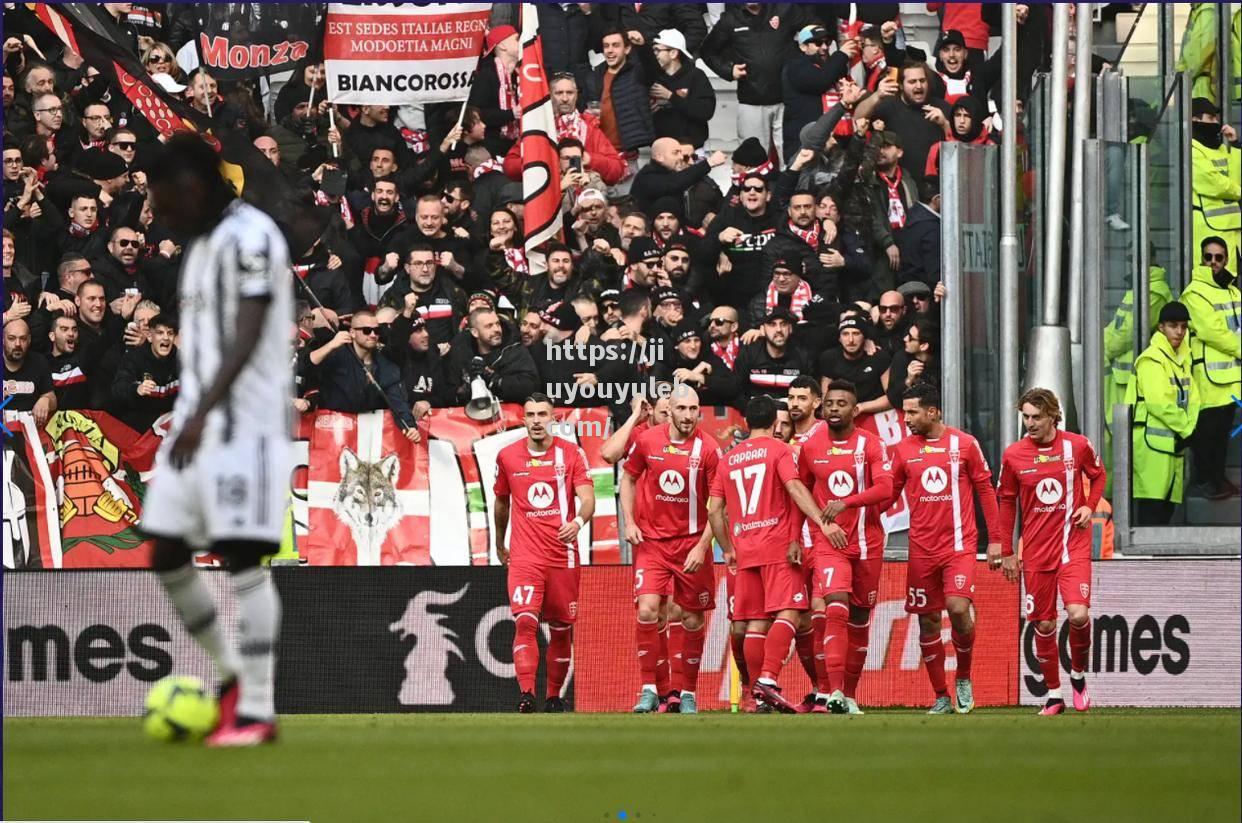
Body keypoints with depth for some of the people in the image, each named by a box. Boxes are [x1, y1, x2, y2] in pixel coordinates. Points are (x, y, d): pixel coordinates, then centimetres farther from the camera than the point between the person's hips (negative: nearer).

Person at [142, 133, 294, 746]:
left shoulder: (251, 238, -12)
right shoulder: (202, 243, 18)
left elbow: (247, 338, -22)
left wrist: (204, 411, -32)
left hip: (245, 421, -9)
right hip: (195, 420, 9)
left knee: (242, 556, -11)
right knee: (167, 554, 5)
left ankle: (257, 710, -7)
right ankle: (234, 673, 20)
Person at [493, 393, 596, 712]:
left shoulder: (571, 453, 0)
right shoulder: (507, 456, 5)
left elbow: (587, 498, -9)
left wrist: (578, 521, -30)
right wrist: (499, 544, 28)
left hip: (563, 555, 0)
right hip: (524, 555, 0)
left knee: (561, 629, 8)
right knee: (525, 622, -18)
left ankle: (554, 696, 23)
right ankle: (526, 695, -26)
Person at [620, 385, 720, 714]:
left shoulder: (708, 449, -7)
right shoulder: (647, 441, -2)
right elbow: (628, 479, 14)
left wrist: (702, 546, -12)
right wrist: (629, 522, 3)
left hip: (692, 544, 0)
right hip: (651, 540, 0)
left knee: (693, 620, 5)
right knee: (647, 610, -15)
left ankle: (686, 692, 18)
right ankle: (649, 689, -8)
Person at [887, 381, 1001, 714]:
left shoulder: (964, 444, 1)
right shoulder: (903, 449, 7)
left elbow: (986, 489, 6)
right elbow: (888, 494, 10)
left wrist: (995, 539, 3)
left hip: (959, 543, -3)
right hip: (922, 547, 3)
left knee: (958, 607, -19)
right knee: (928, 621, 3)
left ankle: (964, 677, 5)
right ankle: (941, 697, 12)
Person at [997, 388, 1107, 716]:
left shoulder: (1077, 446, -4)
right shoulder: (1014, 455, -1)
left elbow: (1097, 475, 16)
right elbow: (1006, 502, 8)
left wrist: (1090, 506, -3)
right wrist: (1007, 552, 7)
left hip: (1073, 546, -2)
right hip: (1035, 551, 2)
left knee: (1078, 614, -19)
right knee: (1044, 625, 3)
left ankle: (1078, 674, 8)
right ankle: (1054, 694, 16)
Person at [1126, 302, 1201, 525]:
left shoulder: (1182, 359, 18)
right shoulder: (1151, 360, -8)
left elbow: (1192, 399, 13)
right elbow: (1159, 402, -17)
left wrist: (1188, 430, -5)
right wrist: (1185, 429, -10)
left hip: (1174, 444, 8)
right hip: (1152, 442, -8)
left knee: (1169, 505, 7)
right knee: (1152, 506, -12)